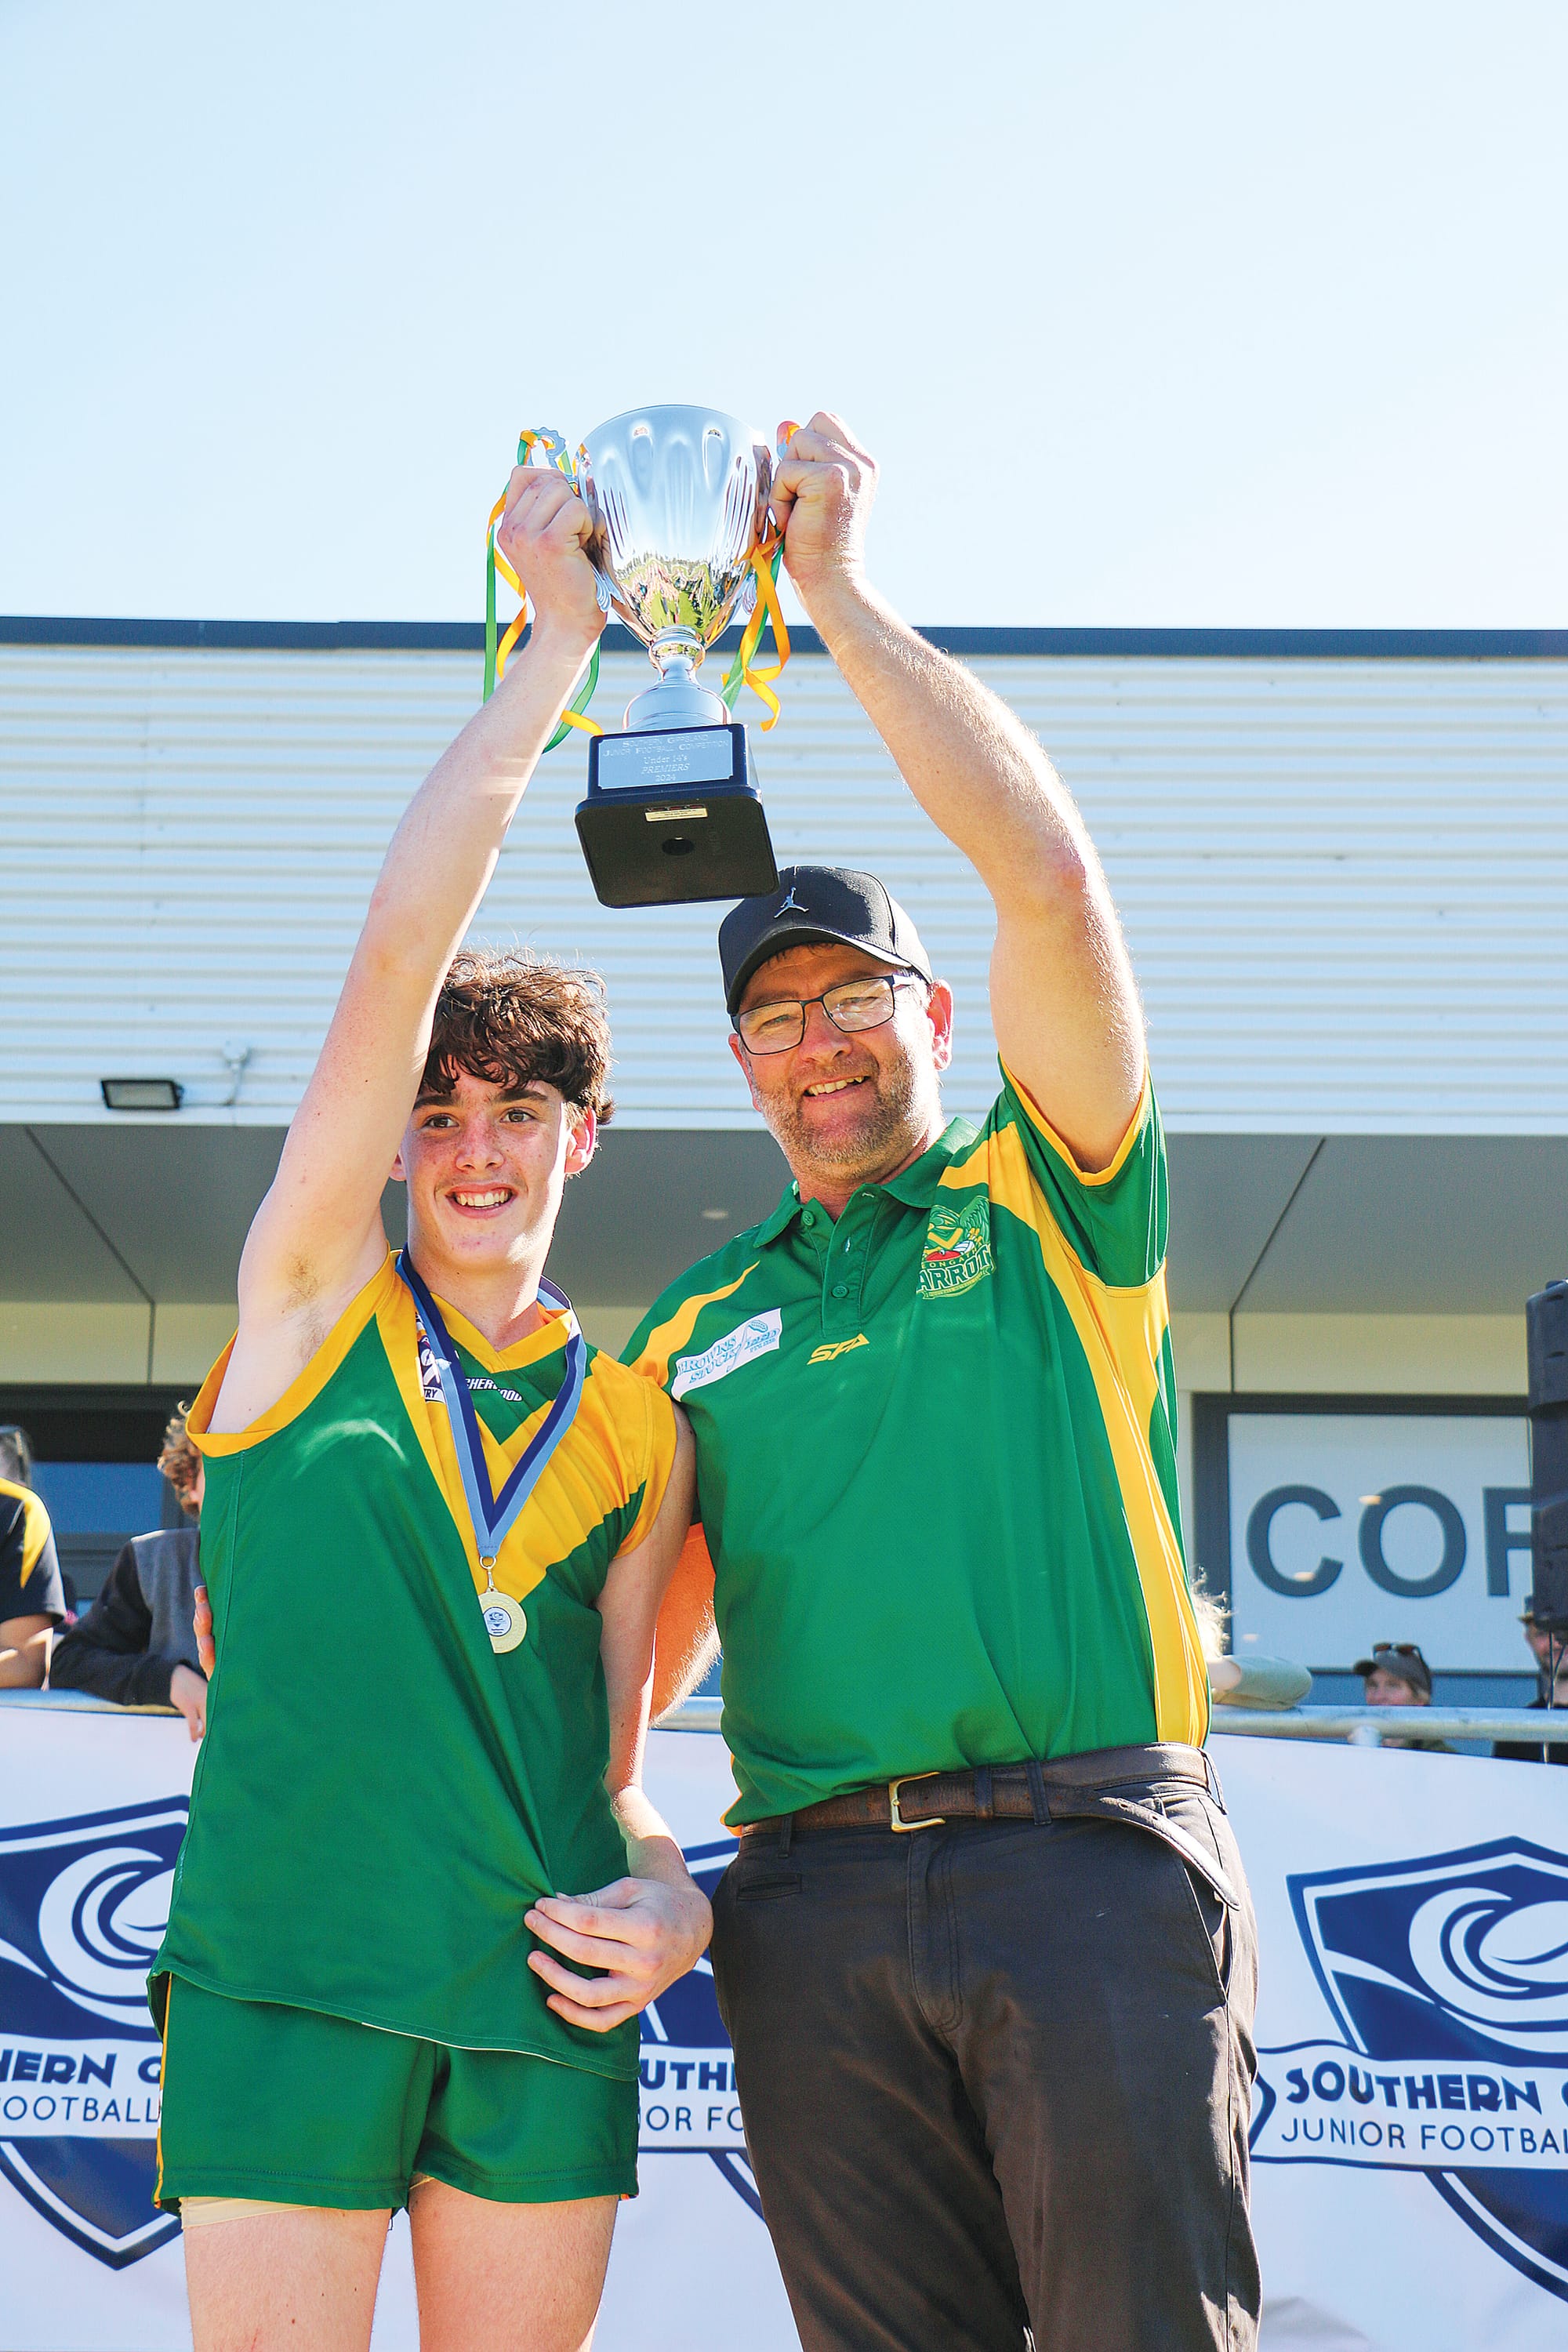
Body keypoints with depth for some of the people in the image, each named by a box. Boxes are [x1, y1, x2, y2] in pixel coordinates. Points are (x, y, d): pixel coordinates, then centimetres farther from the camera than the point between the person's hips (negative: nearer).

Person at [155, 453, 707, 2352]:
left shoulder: (637, 1432, 13)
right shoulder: (312, 1300, 5)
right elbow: (399, 950, -4)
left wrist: (669, 1899, -4)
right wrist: (555, 641, -3)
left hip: (544, 1997, 3)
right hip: (288, 1973, -3)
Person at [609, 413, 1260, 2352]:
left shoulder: (1048, 1202, 7)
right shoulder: (696, 1327, 18)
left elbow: (1047, 876, -7)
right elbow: (637, 1640, 23)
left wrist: (836, 587, -3)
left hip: (1090, 1852, -3)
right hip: (815, 1900, 4)